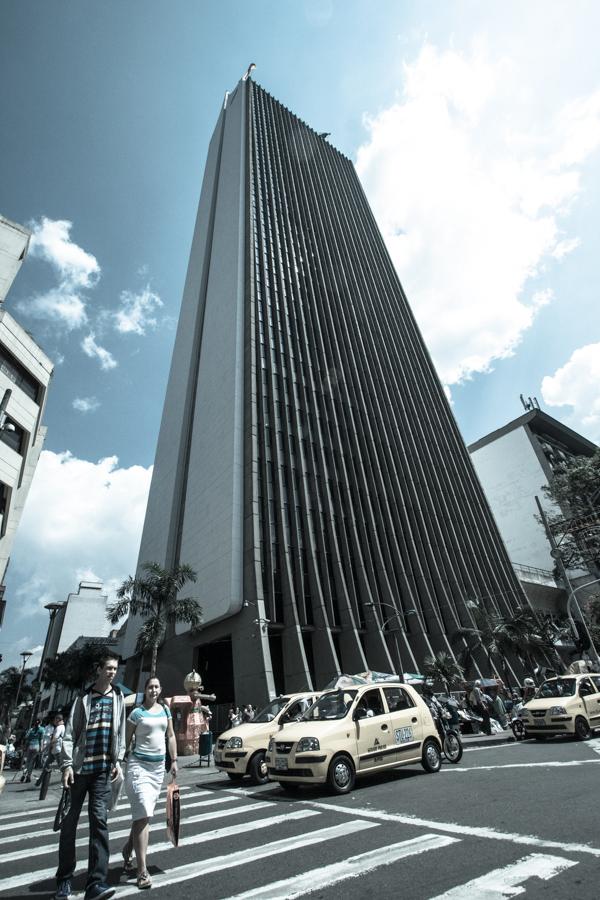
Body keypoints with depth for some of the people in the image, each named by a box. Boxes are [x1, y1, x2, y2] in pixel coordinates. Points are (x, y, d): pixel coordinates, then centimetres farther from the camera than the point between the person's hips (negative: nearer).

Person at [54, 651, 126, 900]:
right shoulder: (84, 698, 1)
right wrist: (66, 764, -10)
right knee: (70, 821, 8)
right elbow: (70, 733, -2)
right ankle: (64, 879, 27)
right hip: (79, 767, -1)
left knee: (99, 820, -5)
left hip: (103, 769, 1)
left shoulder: (118, 697, 7)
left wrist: (118, 761, 4)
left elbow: (120, 732, 10)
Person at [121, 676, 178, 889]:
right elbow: (127, 741, -2)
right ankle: (142, 871, -3)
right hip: (139, 764, -5)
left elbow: (171, 736, 11)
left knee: (143, 813, 17)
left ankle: (128, 849, 39)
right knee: (143, 814, -10)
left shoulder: (165, 710, 5)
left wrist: (174, 761, 8)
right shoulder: (137, 713, -8)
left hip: (159, 765, 5)